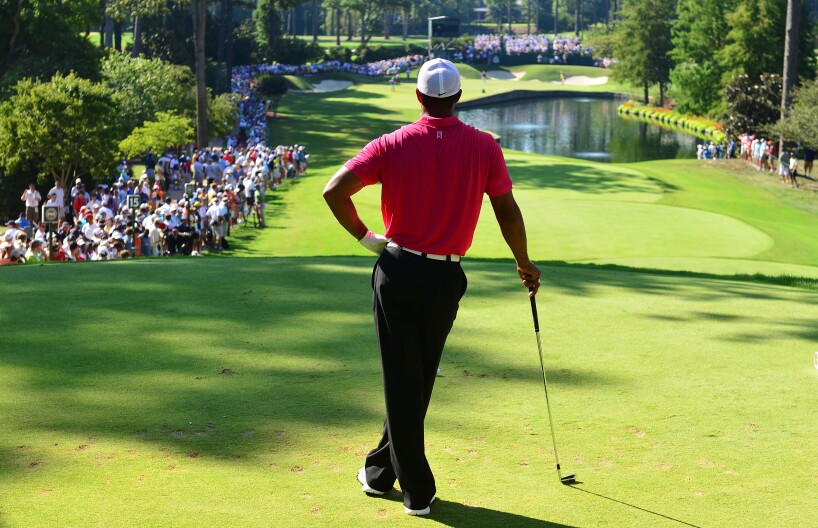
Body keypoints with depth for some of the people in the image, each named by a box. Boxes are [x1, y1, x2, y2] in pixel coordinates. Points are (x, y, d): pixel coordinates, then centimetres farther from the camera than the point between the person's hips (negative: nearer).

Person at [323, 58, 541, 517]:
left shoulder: (394, 145, -5)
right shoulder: (484, 147, -3)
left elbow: (335, 190, -12)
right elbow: (507, 211, 1)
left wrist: (362, 235, 3)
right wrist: (525, 264, 16)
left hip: (398, 271, -1)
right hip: (446, 277, 1)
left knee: (401, 380, 7)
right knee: (419, 380, 16)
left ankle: (417, 488, 12)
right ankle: (383, 469, 29)